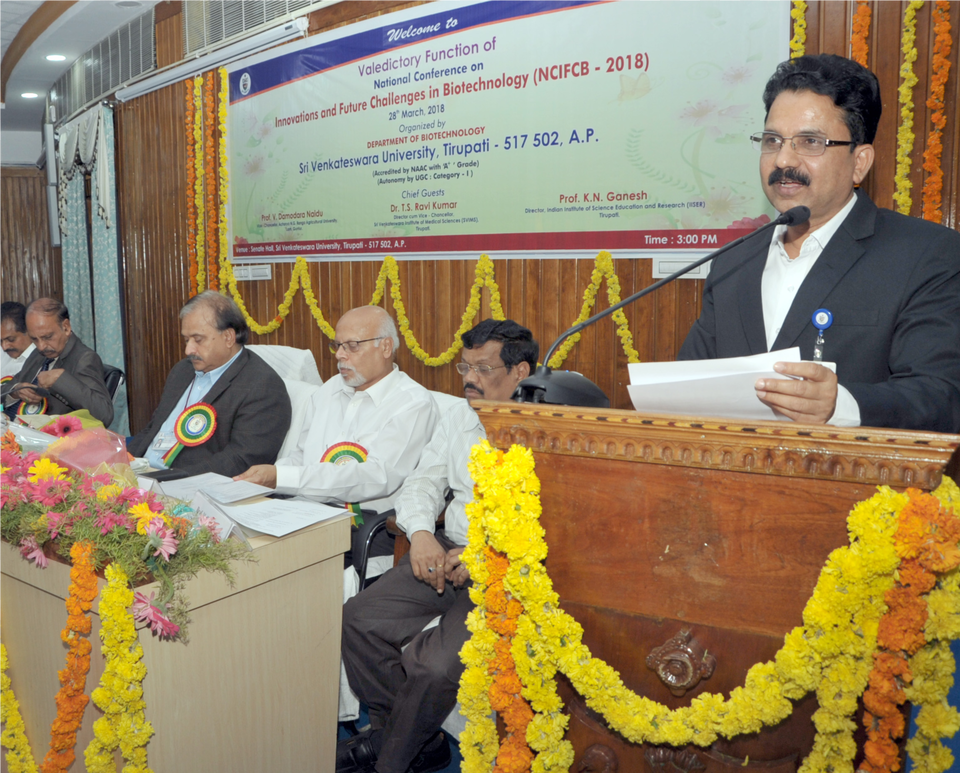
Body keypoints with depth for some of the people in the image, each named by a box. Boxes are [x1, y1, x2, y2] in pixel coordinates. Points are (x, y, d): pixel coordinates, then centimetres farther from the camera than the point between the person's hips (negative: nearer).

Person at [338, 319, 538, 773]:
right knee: (359, 619, -7)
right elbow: (424, 481, 13)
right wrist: (421, 532, -7)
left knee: (434, 665, -24)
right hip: (444, 552, 7)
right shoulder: (459, 417, 14)